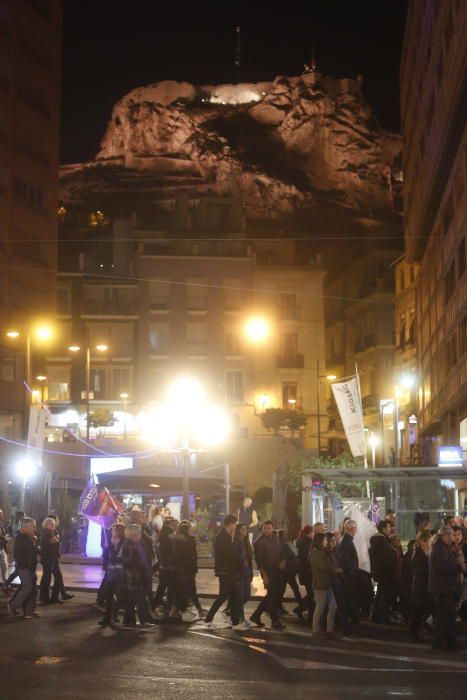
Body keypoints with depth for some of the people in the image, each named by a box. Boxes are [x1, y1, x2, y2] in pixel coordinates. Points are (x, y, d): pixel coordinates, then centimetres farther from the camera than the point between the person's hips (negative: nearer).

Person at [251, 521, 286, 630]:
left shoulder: (275, 538, 9)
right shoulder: (259, 542, -11)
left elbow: (280, 552, 19)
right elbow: (259, 560, -13)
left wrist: (282, 561, -3)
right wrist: (264, 575, -17)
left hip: (277, 570, 7)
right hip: (268, 571, -7)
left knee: (273, 595, 12)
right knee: (272, 595, -4)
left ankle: (256, 615, 23)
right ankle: (275, 621, 4)